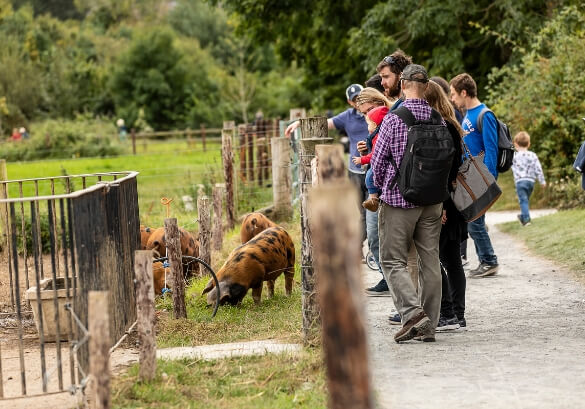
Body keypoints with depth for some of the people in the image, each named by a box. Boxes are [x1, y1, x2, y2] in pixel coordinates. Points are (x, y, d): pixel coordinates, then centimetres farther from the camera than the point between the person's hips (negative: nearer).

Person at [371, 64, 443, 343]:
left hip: (399, 198, -4)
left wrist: (381, 187, 13)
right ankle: (428, 325, 9)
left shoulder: (393, 118, -11)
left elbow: (378, 160, -6)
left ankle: (413, 312, -18)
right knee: (430, 261, 8)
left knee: (393, 261, 2)